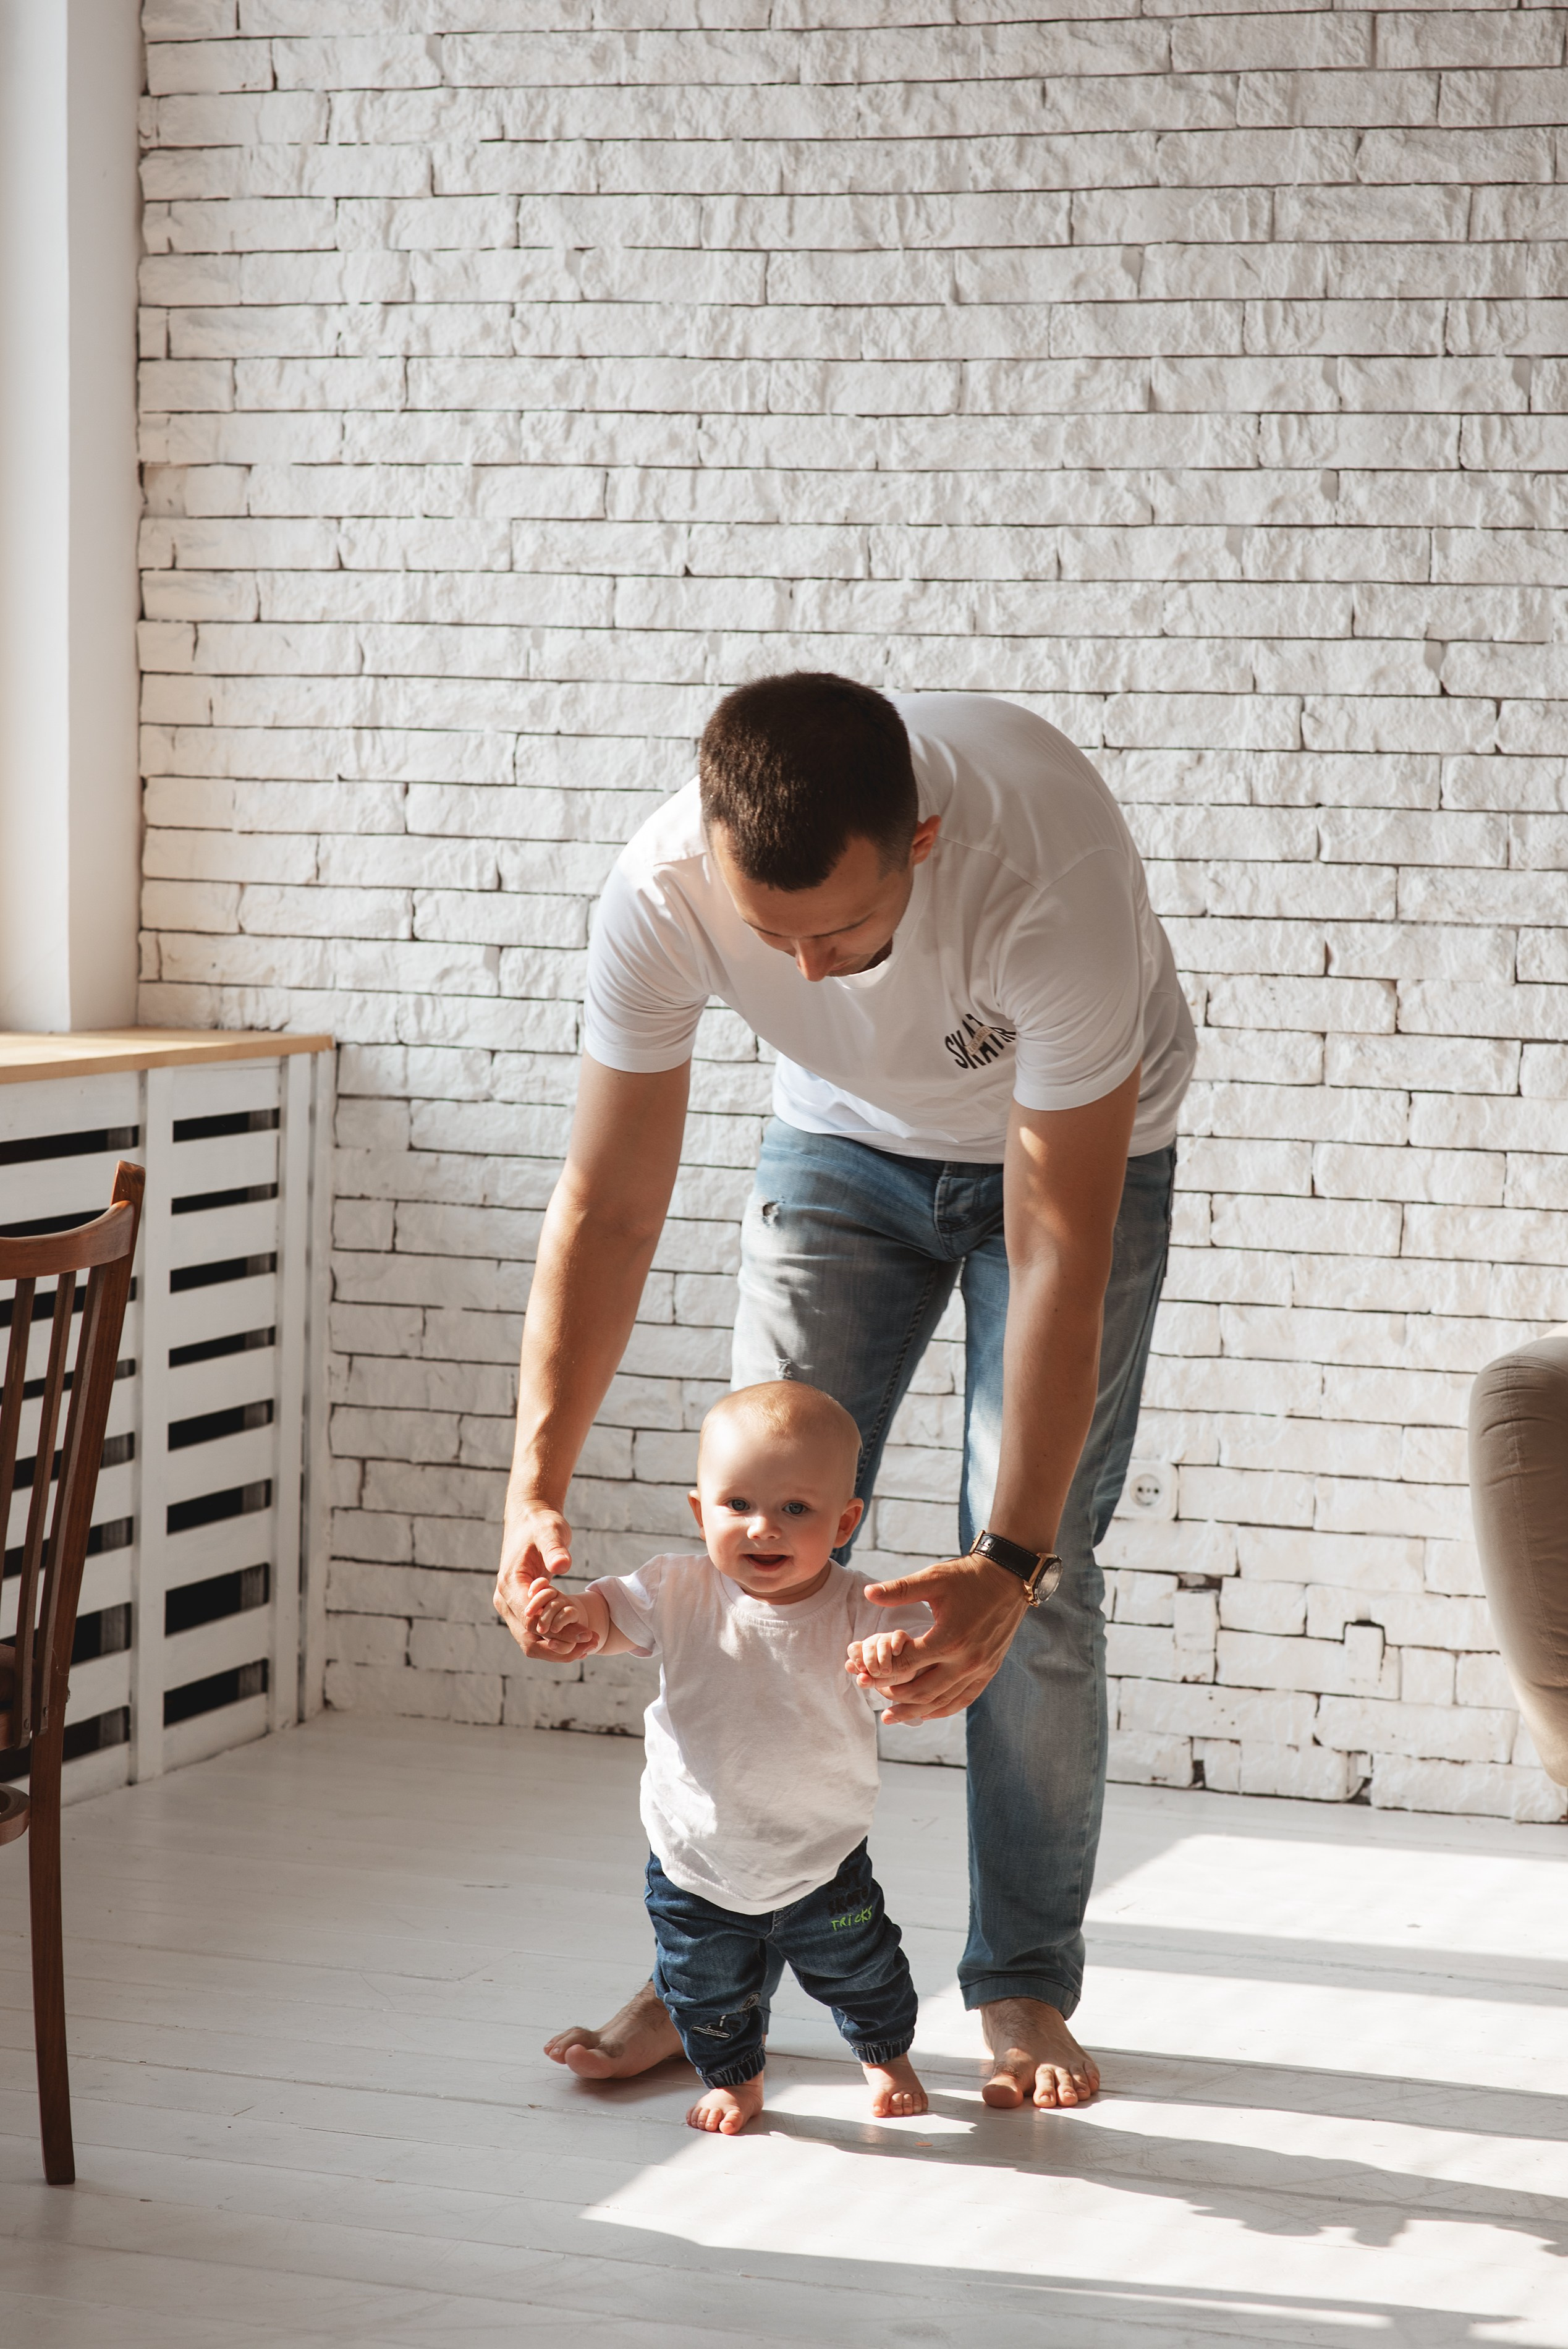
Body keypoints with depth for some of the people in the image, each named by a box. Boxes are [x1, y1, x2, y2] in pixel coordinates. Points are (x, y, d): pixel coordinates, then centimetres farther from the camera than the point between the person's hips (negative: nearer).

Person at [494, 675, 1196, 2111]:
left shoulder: (1052, 872, -42)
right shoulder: (662, 894, -33)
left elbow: (1057, 1252, -37)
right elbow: (608, 1205, -23)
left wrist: (1012, 1556, -41)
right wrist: (538, 1485, -31)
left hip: (1081, 1145, -3)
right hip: (847, 1140, 3)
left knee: (1043, 1577, -9)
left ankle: (1027, 1989, 6)